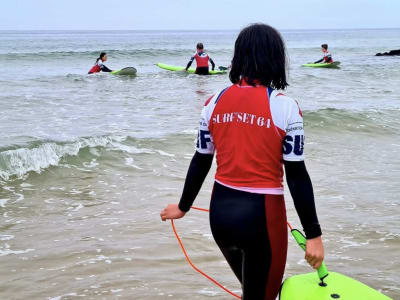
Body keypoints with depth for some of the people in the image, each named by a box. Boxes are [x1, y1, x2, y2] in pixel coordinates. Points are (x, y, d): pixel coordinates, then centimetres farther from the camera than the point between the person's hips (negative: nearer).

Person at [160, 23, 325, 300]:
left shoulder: (215, 103, 0)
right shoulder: (284, 107, -12)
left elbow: (200, 163, 8)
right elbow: (297, 177, -11)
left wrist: (183, 206, 23)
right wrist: (313, 234, -4)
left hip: (221, 211, 5)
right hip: (262, 214, -5)